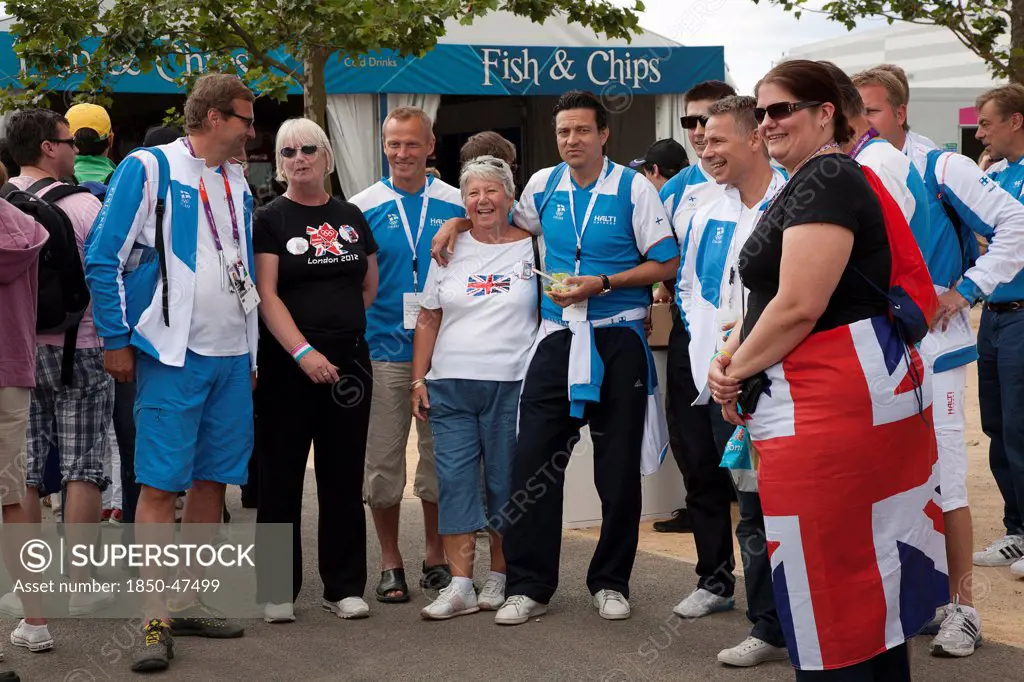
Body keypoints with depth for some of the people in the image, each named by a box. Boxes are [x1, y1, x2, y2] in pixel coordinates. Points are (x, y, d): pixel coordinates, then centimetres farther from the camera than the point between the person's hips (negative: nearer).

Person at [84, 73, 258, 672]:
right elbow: (104, 260, -7)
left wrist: (253, 350, 18)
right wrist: (118, 341, -9)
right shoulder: (149, 168, -5)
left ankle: (190, 603, 20)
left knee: (213, 480, 10)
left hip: (232, 359, 7)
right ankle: (156, 621, -5)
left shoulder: (237, 183, 16)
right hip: (171, 355, -7)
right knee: (159, 485, -8)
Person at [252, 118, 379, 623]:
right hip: (286, 366, -4)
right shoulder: (269, 220, -1)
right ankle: (278, 591, 7)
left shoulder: (352, 218, 12)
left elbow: (369, 287, 21)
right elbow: (266, 296, -10)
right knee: (280, 478, 0)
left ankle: (344, 587, 14)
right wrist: (303, 350, -20)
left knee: (344, 478, 6)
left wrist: (337, 318, 9)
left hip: (348, 362, 4)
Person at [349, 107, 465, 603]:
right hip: (382, 352, -1)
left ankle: (437, 557, 21)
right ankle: (390, 563, 16)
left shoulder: (456, 206, 4)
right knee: (383, 459, 4)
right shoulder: (363, 208, 1)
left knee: (441, 456, 7)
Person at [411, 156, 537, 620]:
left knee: (506, 483, 2)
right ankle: (460, 585, -1)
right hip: (451, 385, 2)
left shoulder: (532, 247, 4)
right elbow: (428, 320, 13)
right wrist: (419, 380, 6)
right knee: (454, 480, -3)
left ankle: (499, 579, 14)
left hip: (512, 385, -2)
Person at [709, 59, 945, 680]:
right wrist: (733, 358, 5)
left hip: (831, 402, -11)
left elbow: (799, 307, -20)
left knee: (827, 574, -5)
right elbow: (772, 295, 22)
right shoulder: (805, 183, 20)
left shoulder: (827, 180, -13)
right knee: (868, 570, 16)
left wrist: (735, 371, -7)